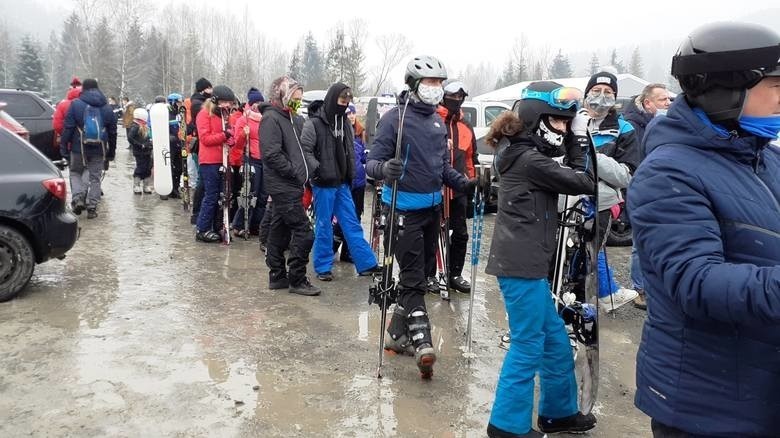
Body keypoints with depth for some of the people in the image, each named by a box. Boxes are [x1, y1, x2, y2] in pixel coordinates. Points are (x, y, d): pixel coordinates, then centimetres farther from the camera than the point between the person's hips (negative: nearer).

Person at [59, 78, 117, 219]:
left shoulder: (75, 104, -3)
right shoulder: (107, 107, 8)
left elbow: (68, 128, -6)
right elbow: (112, 132, 11)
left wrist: (64, 148, 0)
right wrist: (111, 153, 17)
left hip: (79, 149, -2)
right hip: (99, 150, 2)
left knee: (75, 173, 16)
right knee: (95, 178, 8)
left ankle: (78, 198, -5)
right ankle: (92, 208, 6)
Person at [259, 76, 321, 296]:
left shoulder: (292, 118, 17)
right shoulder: (271, 118, -12)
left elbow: (297, 149, 21)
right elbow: (272, 154, -21)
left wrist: (300, 173, 6)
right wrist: (295, 173, -15)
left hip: (287, 186, 9)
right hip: (283, 186, -9)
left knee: (279, 231, 13)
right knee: (303, 232, -9)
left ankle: (277, 276, 22)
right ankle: (297, 280, -2)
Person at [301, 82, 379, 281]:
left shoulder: (345, 123, 10)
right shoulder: (314, 123, -11)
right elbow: (305, 150, -13)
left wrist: (351, 175, 14)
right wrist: (317, 171, -18)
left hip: (342, 183, 6)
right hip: (323, 184, -6)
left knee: (352, 224, 9)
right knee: (324, 226, 3)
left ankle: (366, 263, 13)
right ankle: (323, 267, 15)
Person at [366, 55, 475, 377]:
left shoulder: (438, 121, 12)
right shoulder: (395, 118, -10)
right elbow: (372, 162, -14)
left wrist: (464, 183, 3)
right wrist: (385, 169, -36)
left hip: (432, 207, 8)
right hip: (404, 209, -8)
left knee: (419, 274, 14)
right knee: (413, 278, -8)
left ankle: (397, 333, 27)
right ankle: (421, 341, -6)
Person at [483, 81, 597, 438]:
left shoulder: (525, 153, 16)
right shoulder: (529, 159, -15)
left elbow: (569, 177, 17)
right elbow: (585, 184, -11)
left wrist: (575, 141, 5)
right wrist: (580, 139, -4)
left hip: (526, 263, 10)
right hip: (521, 265, -10)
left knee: (555, 339, 18)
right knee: (528, 345, 0)